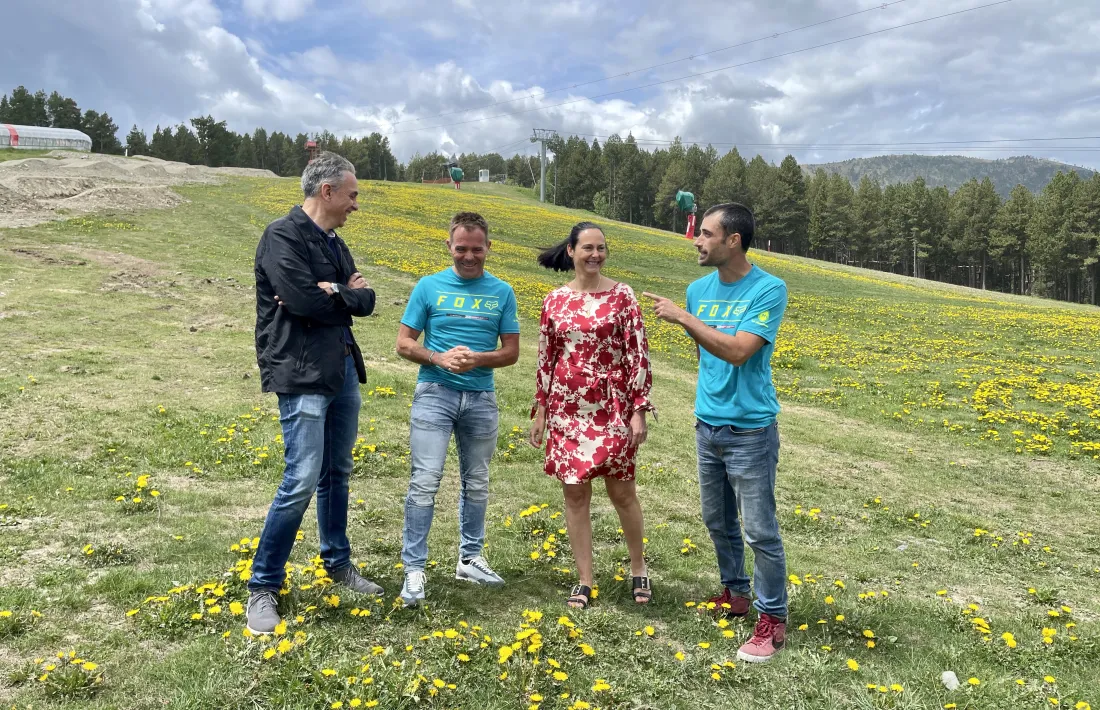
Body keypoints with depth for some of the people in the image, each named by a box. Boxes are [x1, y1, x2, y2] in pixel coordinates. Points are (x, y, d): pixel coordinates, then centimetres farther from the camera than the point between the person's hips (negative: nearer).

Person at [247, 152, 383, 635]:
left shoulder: (333, 243, 15)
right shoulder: (282, 236, -11)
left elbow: (365, 301, 7)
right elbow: (302, 299, -23)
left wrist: (330, 294, -13)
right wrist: (344, 295, -5)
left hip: (343, 371, 9)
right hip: (302, 375, -8)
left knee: (337, 473, 17)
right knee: (302, 480, -10)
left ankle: (338, 562, 32)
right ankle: (263, 586, 5)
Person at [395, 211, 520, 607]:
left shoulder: (502, 293, 4)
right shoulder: (429, 286, 1)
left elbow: (511, 352, 4)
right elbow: (404, 344, 1)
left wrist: (477, 359, -16)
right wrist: (440, 358, -17)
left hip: (481, 398, 3)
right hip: (434, 393, -2)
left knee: (476, 483, 12)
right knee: (425, 481, -8)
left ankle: (470, 559, 27)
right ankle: (414, 567, 0)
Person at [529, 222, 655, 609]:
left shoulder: (622, 295, -3)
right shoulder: (555, 300, 5)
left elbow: (638, 355, -5)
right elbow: (546, 358, 10)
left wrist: (640, 411, -10)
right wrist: (540, 410, 9)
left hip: (612, 408, -2)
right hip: (568, 410, 3)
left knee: (621, 491, 5)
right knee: (575, 492, 6)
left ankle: (638, 567, 29)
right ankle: (584, 580, 19)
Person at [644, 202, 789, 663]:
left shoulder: (768, 290, -14)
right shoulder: (699, 290, 5)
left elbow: (738, 351, -24)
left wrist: (683, 317, -21)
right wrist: (708, 405, 10)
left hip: (750, 431, -7)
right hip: (707, 427, 7)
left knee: (760, 530, 1)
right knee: (717, 521, 18)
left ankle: (773, 619, 16)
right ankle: (735, 593, 38)